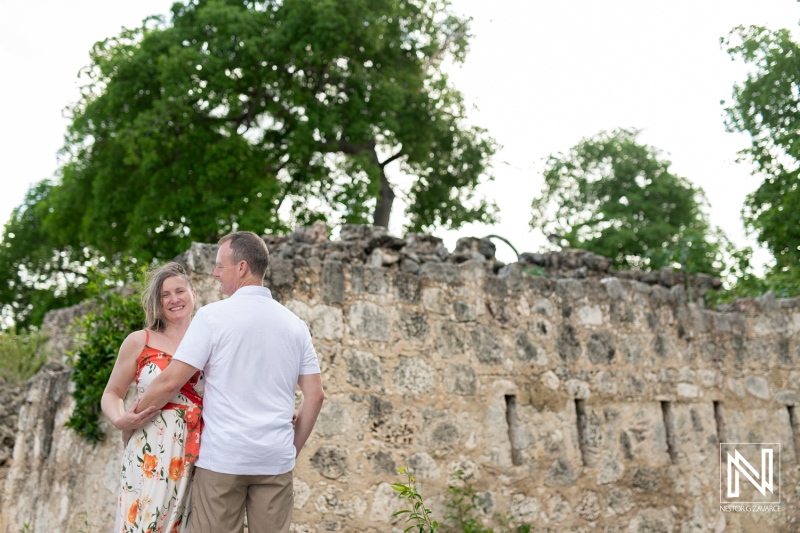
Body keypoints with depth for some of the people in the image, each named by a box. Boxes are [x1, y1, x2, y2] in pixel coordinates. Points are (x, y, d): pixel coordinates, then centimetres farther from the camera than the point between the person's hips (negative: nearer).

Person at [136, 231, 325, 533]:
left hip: (223, 457, -4)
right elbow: (315, 396, 7)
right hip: (276, 460, 4)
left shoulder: (213, 315, -6)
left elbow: (170, 382, -9)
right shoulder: (295, 324, 8)